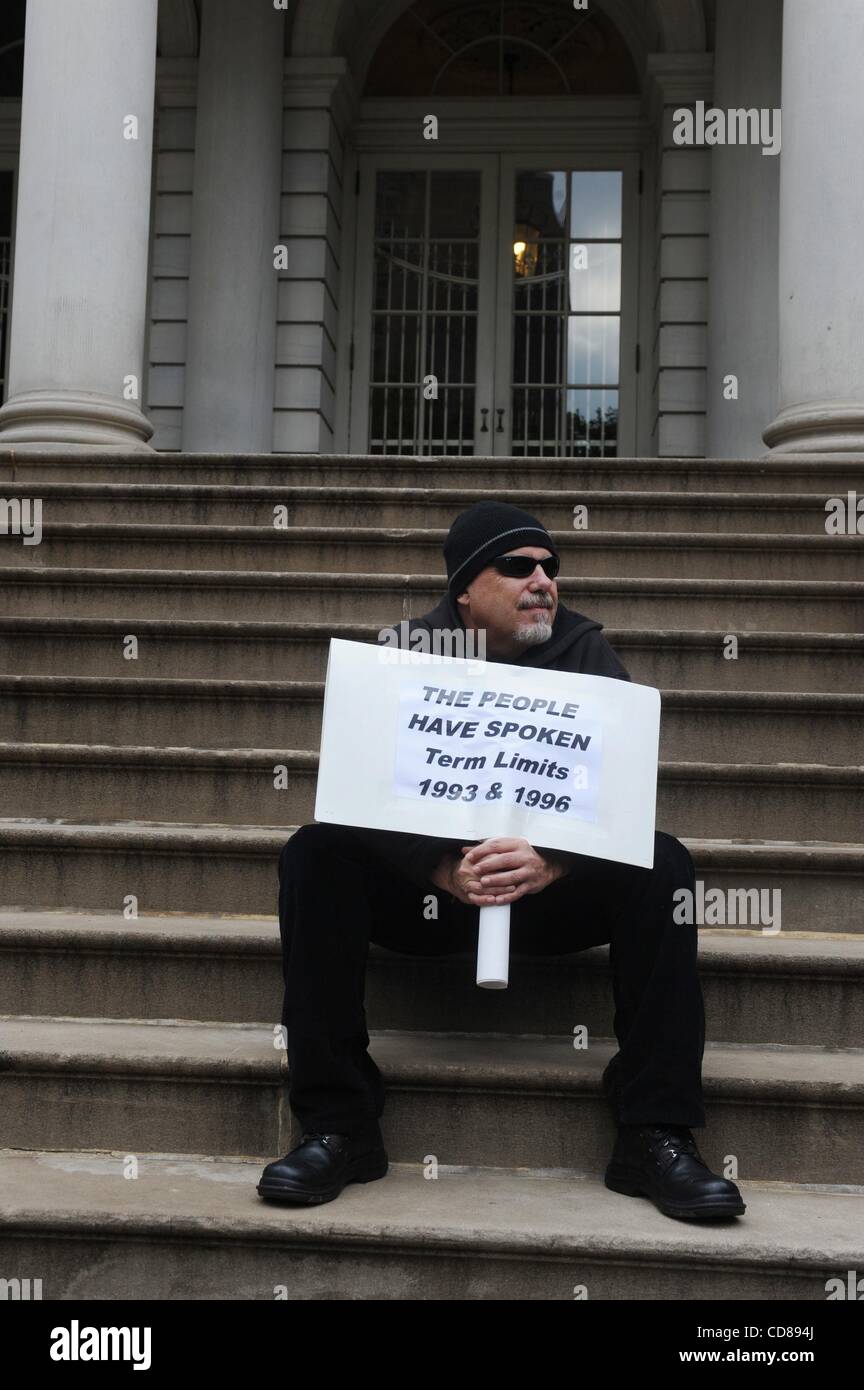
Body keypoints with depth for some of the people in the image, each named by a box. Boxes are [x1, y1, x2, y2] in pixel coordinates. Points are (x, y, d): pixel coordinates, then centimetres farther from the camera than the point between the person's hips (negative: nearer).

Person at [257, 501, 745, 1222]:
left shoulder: (586, 652, 0)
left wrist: (551, 863, -35)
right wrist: (447, 871, -35)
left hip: (553, 892, 1)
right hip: (426, 886, 0)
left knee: (663, 864, -25)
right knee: (315, 853, -26)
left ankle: (656, 1136, -22)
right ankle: (339, 1127, -21)